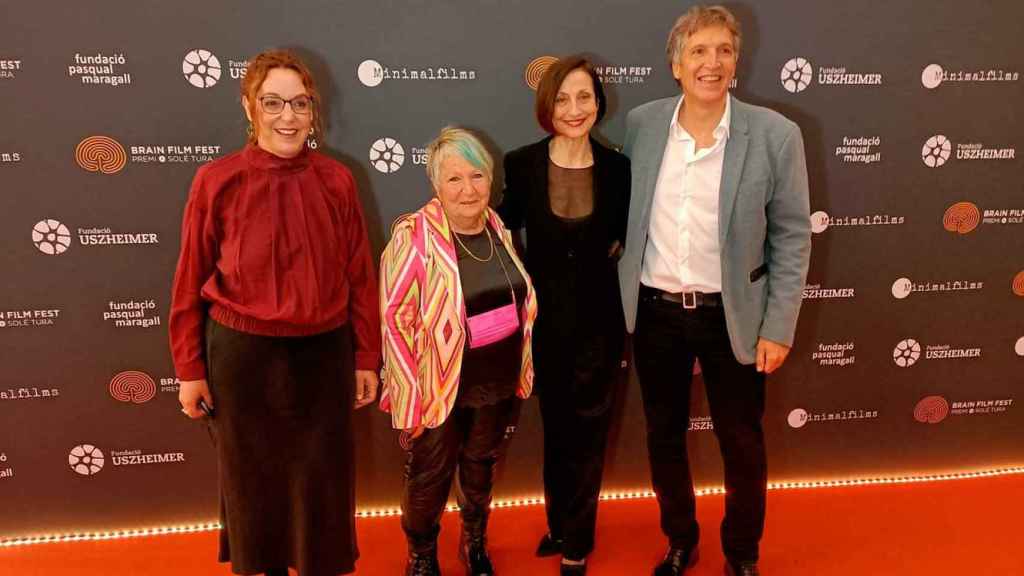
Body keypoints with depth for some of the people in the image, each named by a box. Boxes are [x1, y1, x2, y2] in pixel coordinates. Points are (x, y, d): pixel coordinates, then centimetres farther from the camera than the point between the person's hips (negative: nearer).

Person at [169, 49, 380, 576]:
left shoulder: (337, 181, -4)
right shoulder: (217, 181, -10)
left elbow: (360, 276, 1)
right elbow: (191, 283, -4)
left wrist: (366, 359, 3)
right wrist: (190, 370, -2)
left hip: (324, 354, 2)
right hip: (243, 355, -1)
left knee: (323, 480, 14)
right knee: (253, 478, 17)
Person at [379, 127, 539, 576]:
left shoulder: (499, 228, 0)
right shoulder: (414, 236, -19)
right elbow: (395, 318, -17)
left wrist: (521, 371, 12)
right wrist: (409, 395, -17)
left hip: (499, 382, 5)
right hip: (440, 386, -5)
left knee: (481, 466, 24)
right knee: (429, 476, 14)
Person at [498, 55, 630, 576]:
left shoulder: (617, 167, -6)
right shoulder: (521, 164, -9)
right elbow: (505, 224, 2)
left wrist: (614, 248, -9)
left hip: (597, 320, 0)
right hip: (544, 318, 0)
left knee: (587, 434, 11)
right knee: (555, 429, 18)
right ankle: (560, 524, 41)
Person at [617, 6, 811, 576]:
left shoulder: (776, 134, -10)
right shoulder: (641, 123, -3)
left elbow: (792, 237, -6)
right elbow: (626, 216, 6)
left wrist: (779, 328, -8)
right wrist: (620, 297, 6)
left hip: (732, 317, -2)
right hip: (654, 312, 2)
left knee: (743, 445, 13)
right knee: (664, 436, 17)